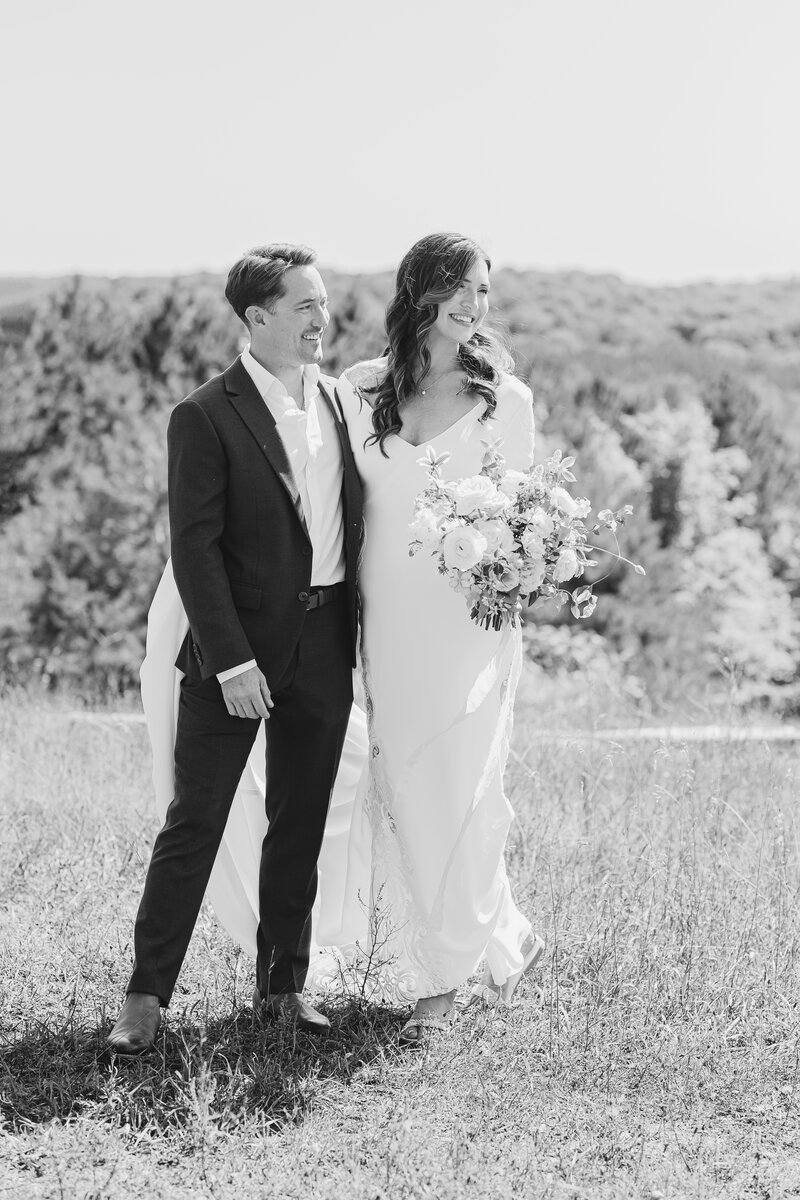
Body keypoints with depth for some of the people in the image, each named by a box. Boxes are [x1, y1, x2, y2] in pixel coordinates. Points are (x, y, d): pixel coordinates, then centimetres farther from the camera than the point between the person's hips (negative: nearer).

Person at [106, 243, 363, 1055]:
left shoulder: (339, 400, 9)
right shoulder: (207, 417, -10)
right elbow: (194, 549, -13)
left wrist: (354, 633, 9)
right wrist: (231, 660, -17)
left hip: (326, 648, 6)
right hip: (238, 646, -5)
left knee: (300, 827, 12)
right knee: (194, 822, -1)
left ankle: (282, 983, 24)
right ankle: (147, 995, 6)